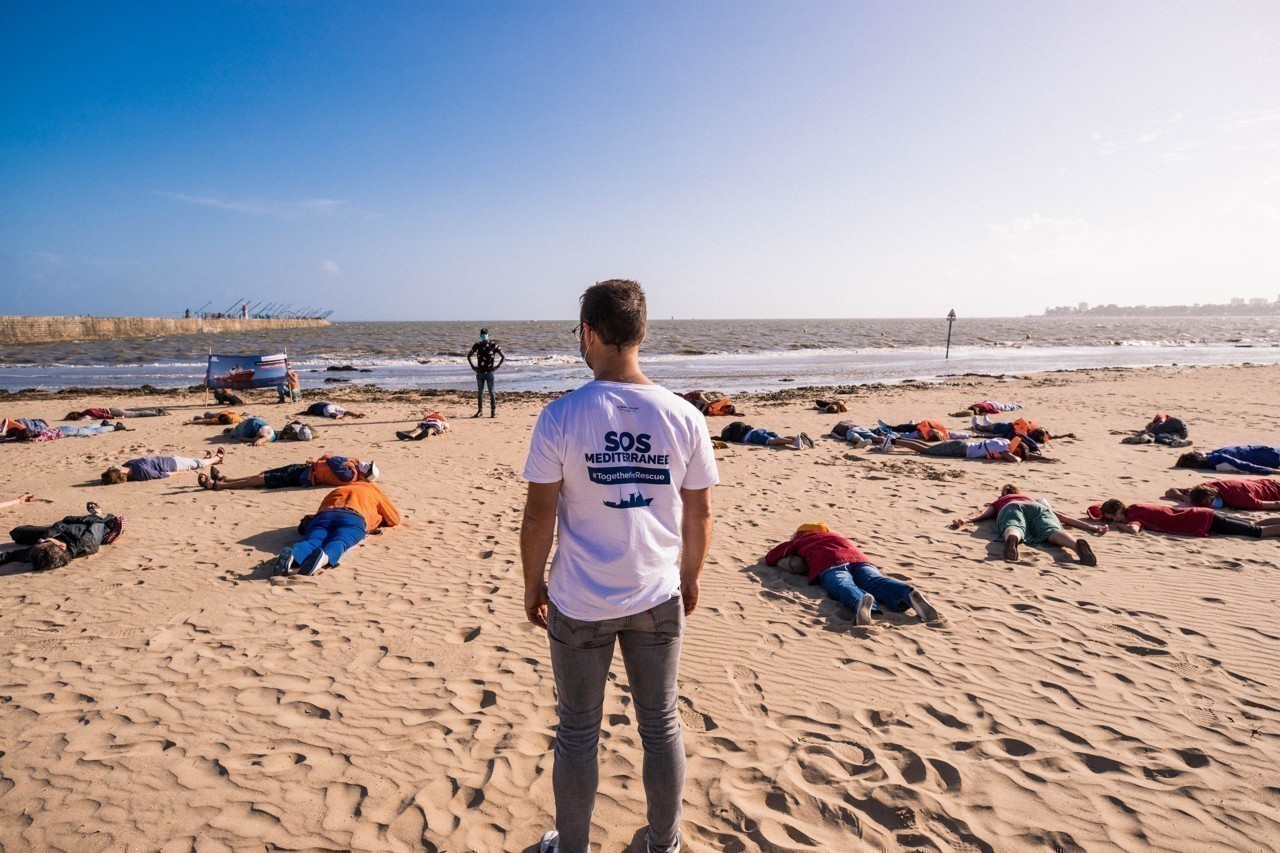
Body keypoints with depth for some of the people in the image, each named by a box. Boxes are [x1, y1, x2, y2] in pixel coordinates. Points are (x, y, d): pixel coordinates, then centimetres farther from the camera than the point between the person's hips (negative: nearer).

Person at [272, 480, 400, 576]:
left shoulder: (337, 490, 46)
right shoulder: (374, 490, 39)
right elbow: (395, 519, 42)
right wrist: (378, 521, 59)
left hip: (324, 514, 3)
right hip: (353, 516, -2)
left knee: (310, 542, -22)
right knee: (338, 542, -27)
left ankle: (291, 555, -58)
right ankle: (323, 557, -64)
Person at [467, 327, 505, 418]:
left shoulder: (493, 346, -3)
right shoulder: (477, 345, 5)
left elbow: (503, 357, 1)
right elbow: (469, 356, 18)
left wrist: (497, 366, -8)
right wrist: (472, 366, 6)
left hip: (489, 372, -3)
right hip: (480, 372, 3)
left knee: (491, 392, -1)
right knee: (480, 392, 8)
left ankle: (493, 411, 4)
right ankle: (480, 410, 17)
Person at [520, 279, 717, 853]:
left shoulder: (561, 417, -15)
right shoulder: (683, 417, -8)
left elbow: (538, 517, -11)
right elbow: (699, 514, 0)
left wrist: (533, 584, 5)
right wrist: (690, 577, 15)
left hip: (580, 605, -2)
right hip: (658, 599, 2)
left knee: (577, 733, 17)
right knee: (661, 727, 19)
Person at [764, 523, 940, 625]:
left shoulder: (799, 539, 34)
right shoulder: (833, 535, 46)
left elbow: (770, 557, 30)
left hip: (828, 564, -4)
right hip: (858, 558, 4)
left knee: (843, 587, -32)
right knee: (876, 582, -20)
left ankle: (860, 600, -67)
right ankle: (909, 594, -51)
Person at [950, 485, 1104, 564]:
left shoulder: (998, 502, 40)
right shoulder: (1034, 500, 46)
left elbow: (983, 514, 21)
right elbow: (1060, 516, 40)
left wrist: (965, 520, 6)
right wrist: (1090, 526, 41)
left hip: (1011, 508, -1)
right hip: (1037, 507, 1)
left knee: (1013, 529, -34)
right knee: (1053, 531, -28)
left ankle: (1012, 539, -72)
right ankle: (1078, 544, -63)